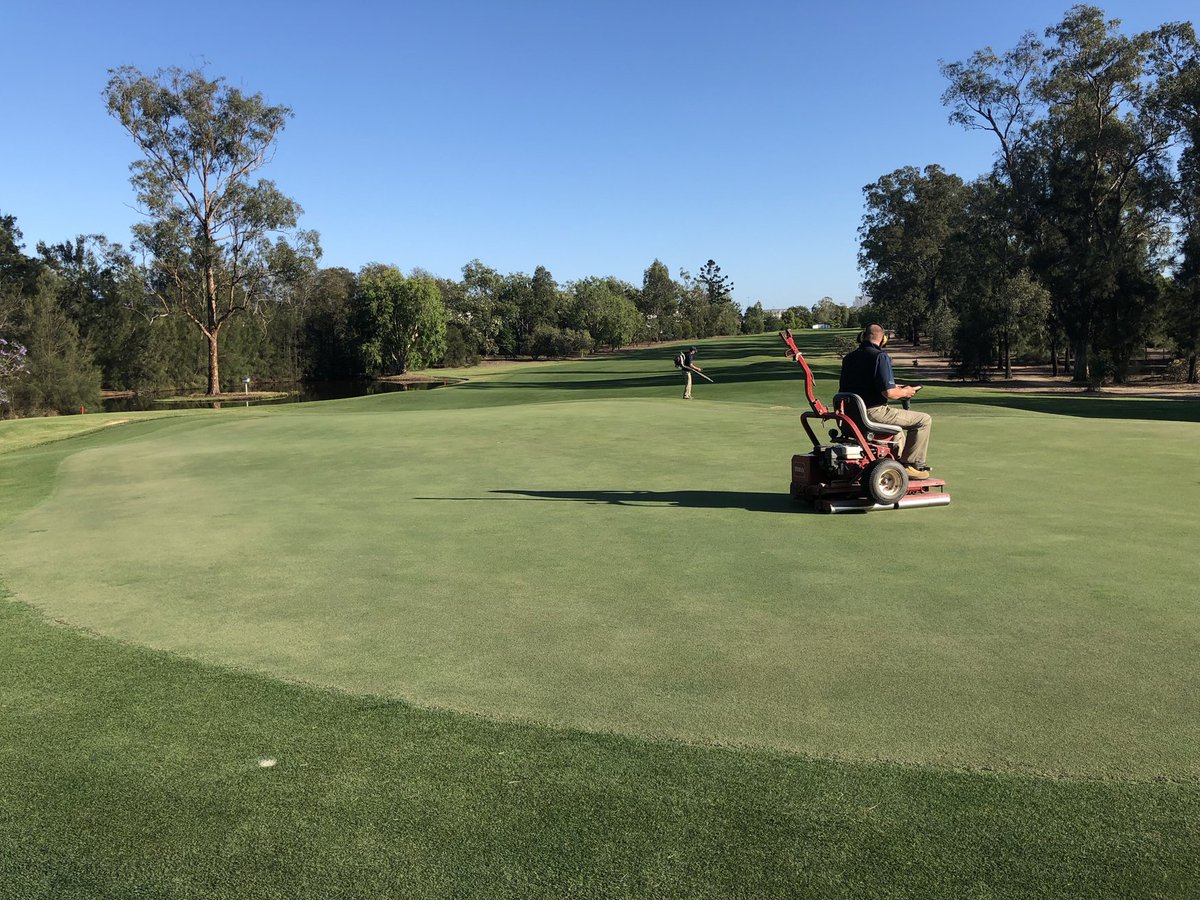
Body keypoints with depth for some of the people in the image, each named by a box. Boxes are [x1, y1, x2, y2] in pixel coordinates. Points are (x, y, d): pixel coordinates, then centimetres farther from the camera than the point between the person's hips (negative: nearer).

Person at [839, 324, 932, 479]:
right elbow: (889, 393, -22)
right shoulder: (880, 357, -14)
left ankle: (899, 460, 37)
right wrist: (905, 392, 2)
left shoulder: (849, 357, 9)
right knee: (924, 420, 4)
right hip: (874, 412, -8)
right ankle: (912, 464, 7)